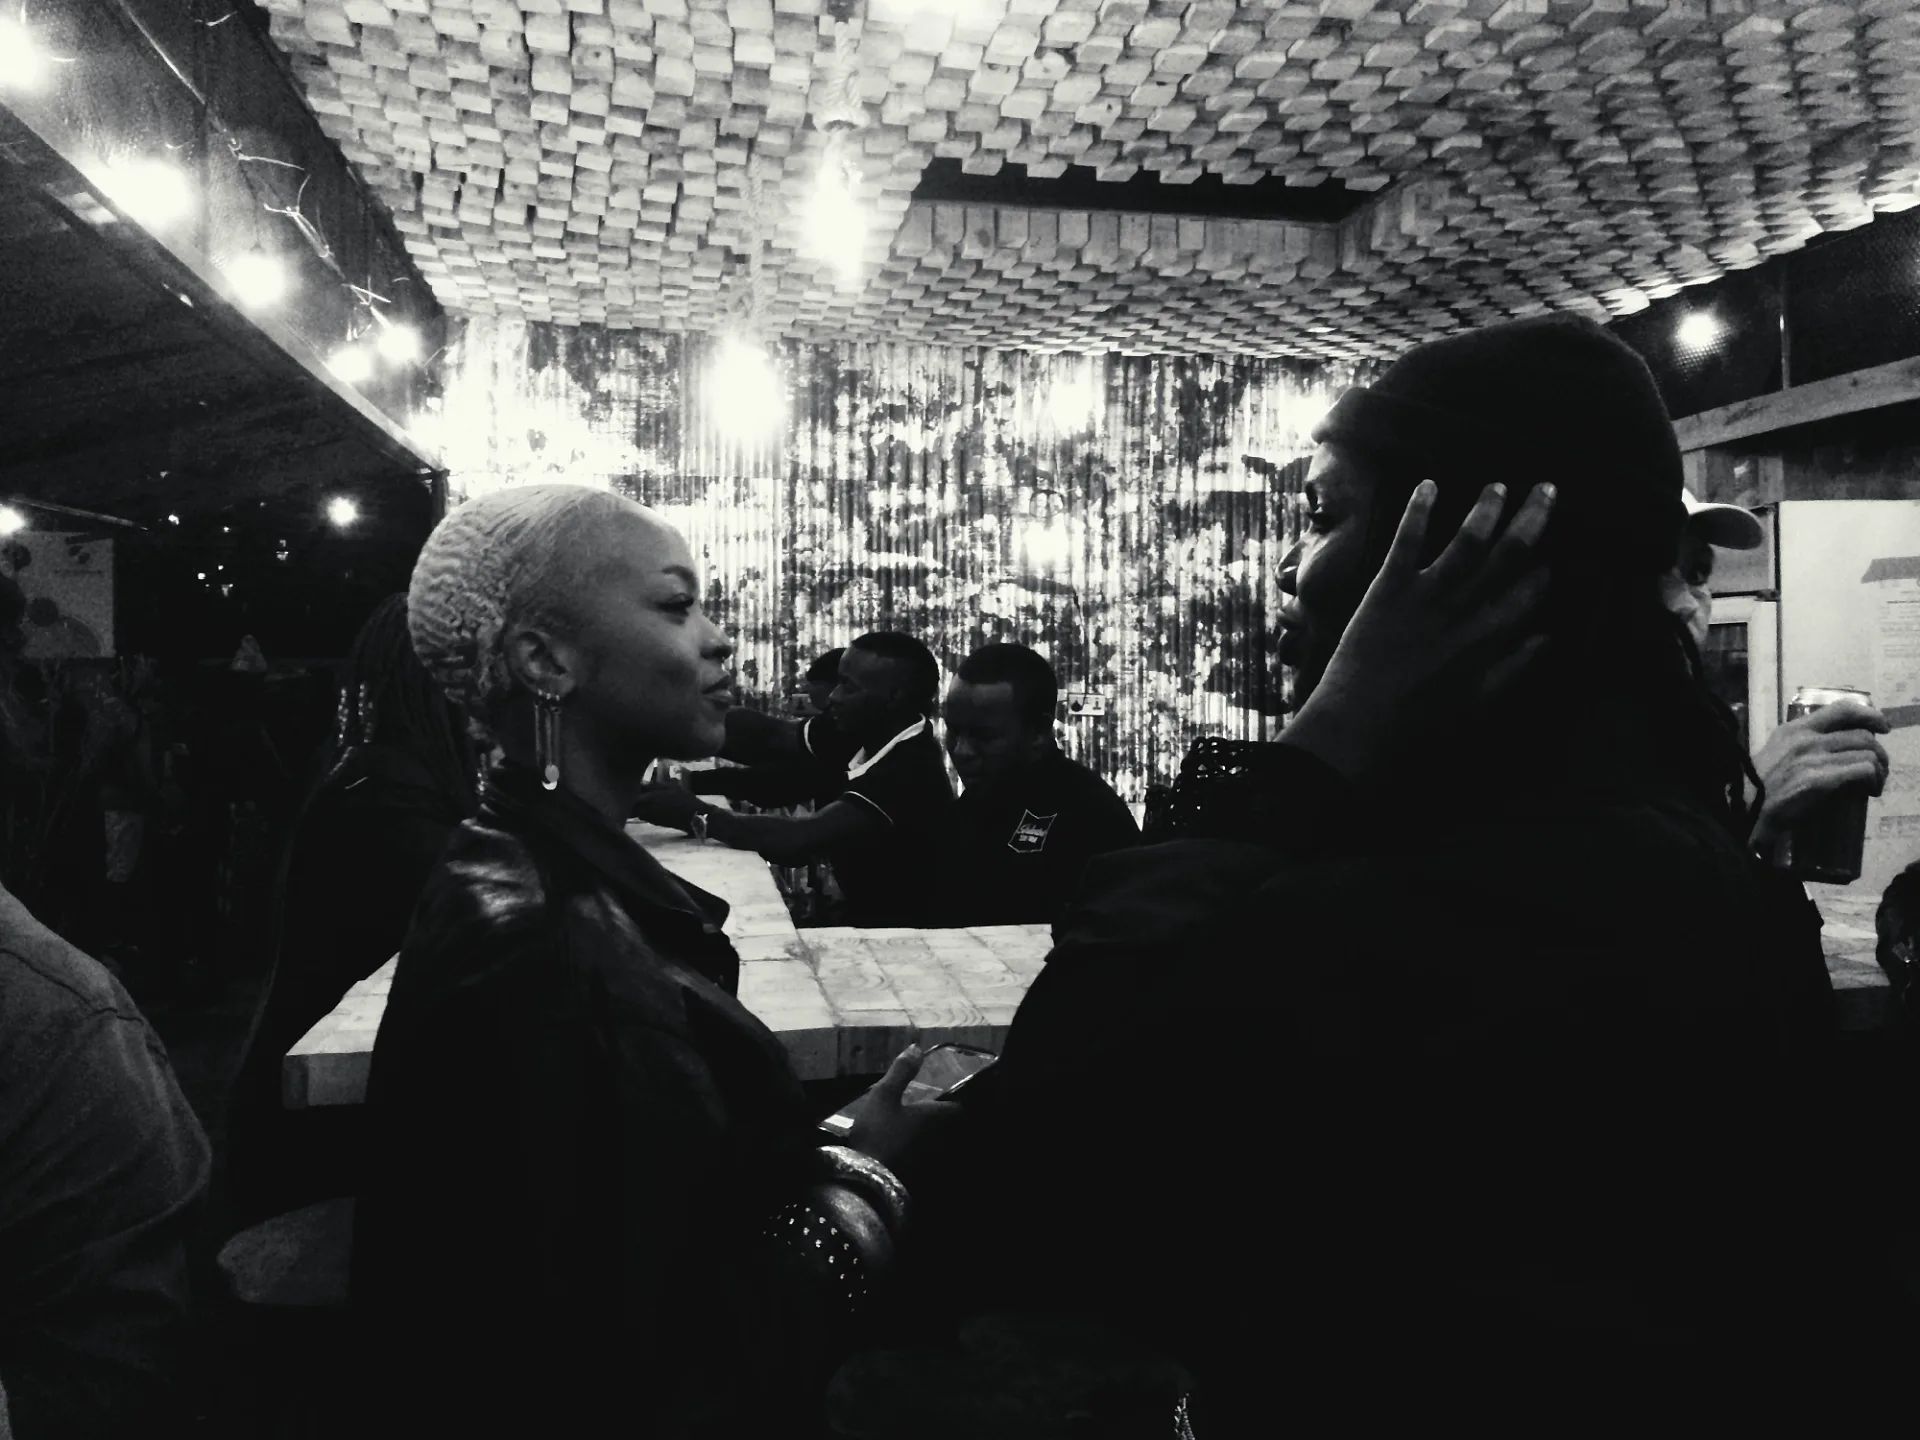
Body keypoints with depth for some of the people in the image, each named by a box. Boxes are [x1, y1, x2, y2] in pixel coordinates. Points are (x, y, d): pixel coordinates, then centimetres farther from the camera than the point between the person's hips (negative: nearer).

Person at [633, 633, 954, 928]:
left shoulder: (911, 770, -28)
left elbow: (802, 840, -34)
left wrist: (696, 816, -26)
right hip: (866, 921, 7)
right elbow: (772, 737, -12)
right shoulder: (869, 732, -3)